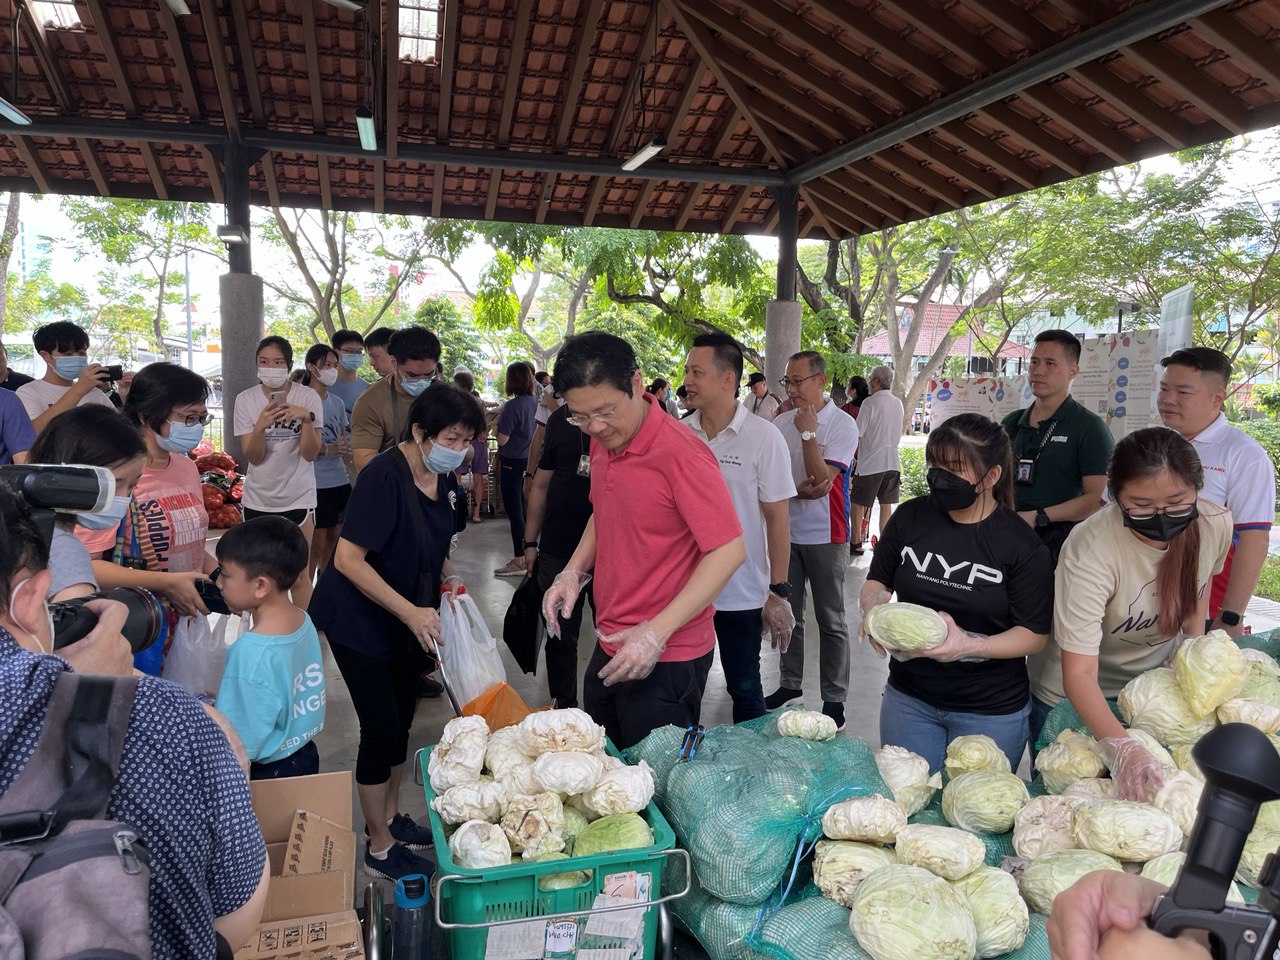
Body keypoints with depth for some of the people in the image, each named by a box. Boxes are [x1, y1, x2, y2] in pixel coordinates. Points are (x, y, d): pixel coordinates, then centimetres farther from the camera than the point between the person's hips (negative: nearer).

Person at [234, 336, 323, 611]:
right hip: (258, 499, 2)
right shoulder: (246, 400, -2)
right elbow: (253, 457, -8)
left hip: (298, 498, -2)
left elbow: (310, 453, -12)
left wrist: (306, 418, -27)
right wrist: (260, 427, -26)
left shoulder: (308, 397, -7)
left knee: (298, 576, 2)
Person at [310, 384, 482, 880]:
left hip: (408, 619, 8)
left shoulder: (444, 481, -1)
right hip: (359, 620, -8)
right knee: (382, 728, -3)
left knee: (402, 720, 17)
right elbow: (348, 559, -28)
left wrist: (448, 576, -3)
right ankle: (379, 848, 15)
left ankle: (391, 816, 38)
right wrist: (411, 612, -31)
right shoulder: (384, 476, -26)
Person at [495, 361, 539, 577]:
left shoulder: (513, 406, -21)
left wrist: (498, 421, -1)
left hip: (511, 461, -8)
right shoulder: (533, 401, 3)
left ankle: (519, 561, 2)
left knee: (513, 510, -2)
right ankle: (524, 552, 29)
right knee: (520, 506, 19)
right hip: (525, 459, 8)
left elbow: (502, 440, -18)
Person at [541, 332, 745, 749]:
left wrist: (656, 633, -25)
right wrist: (573, 571, 4)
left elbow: (728, 551, -23)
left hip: (667, 659, -8)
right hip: (610, 649, 8)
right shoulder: (603, 441, 5)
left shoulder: (680, 452, -21)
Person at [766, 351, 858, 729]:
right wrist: (798, 489, -15)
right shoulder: (781, 422, 3)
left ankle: (834, 698, 16)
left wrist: (807, 431, -20)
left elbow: (822, 478, -19)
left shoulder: (843, 424, -10)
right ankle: (790, 684, 30)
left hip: (824, 535, -5)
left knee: (830, 620, 5)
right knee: (788, 613, 15)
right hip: (785, 530, 5)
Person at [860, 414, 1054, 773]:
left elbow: (1034, 634, -10)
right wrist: (874, 605, -17)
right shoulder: (910, 517, -2)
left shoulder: (1023, 545, -12)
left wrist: (970, 646, -26)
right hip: (908, 696, 3)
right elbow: (875, 583, 6)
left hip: (992, 711, -3)